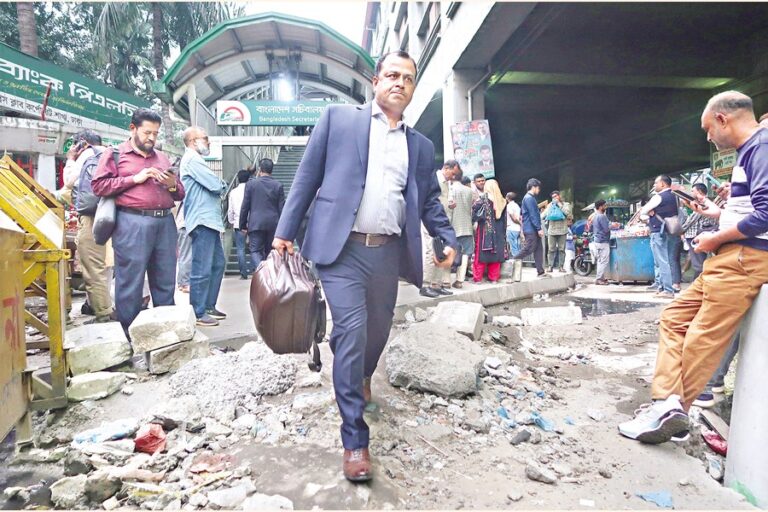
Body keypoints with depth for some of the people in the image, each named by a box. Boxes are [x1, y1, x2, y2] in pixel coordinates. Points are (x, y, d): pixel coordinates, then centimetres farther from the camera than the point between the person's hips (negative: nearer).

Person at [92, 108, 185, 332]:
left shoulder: (162, 158, 22)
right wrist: (135, 179, -8)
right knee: (130, 283, -2)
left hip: (165, 222, 5)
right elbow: (98, 185, -3)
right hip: (132, 223, -5)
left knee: (165, 282, 8)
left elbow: (180, 194, 24)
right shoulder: (115, 154, 8)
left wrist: (172, 185, 1)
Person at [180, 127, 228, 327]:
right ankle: (198, 314, 0)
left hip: (210, 220, 11)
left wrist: (219, 186, 1)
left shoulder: (195, 160, 24)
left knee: (218, 263, 14)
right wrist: (221, 185, 6)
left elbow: (218, 187, 21)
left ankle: (209, 306, 22)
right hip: (202, 221, -11)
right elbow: (216, 185, -15)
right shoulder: (192, 159, -9)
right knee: (202, 270, -7)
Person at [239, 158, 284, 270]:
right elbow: (281, 208, 2)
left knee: (255, 251, 0)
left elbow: (244, 207, 0)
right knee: (270, 252, 13)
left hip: (256, 224, -2)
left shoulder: (250, 184, 0)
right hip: (273, 224, 2)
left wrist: (243, 225, 9)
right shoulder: (278, 185, 2)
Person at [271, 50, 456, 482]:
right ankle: (355, 439, 3)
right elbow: (307, 177, 3)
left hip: (388, 252, 4)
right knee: (351, 332, -10)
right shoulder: (339, 118, 6)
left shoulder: (421, 145, 16)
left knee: (378, 330, 14)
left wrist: (448, 238, -1)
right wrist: (286, 231, -3)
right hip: (342, 248, -4)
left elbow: (430, 200, 16)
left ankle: (362, 378, 48)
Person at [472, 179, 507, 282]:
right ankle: (494, 277, 12)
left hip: (484, 229, -4)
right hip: (498, 231, 4)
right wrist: (503, 233, 14)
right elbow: (504, 219, 9)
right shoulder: (502, 201, 7)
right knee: (496, 253, 9)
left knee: (481, 253, 0)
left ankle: (478, 278, 1)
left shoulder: (483, 198, -5)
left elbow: (474, 209, -14)